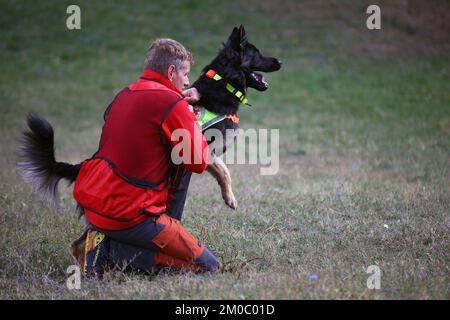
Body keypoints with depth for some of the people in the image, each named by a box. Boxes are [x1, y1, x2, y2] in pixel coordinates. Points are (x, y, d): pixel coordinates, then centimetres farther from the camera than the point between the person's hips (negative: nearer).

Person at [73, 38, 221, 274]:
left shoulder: (126, 95, 13)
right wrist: (191, 119, 8)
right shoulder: (172, 104, -13)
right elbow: (199, 163, -7)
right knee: (209, 266, -4)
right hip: (127, 214, -9)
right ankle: (118, 250, -8)